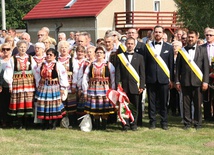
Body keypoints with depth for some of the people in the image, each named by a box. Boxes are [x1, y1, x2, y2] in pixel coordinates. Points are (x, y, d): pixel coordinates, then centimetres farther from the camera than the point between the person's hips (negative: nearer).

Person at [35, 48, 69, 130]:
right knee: (44, 107, 4)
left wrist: (62, 88, -6)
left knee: (54, 106, -1)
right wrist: (38, 86, 14)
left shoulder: (58, 65, -4)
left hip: (54, 89, -3)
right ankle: (45, 125, 13)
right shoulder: (42, 65, 8)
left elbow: (63, 77, -4)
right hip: (43, 88, 4)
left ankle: (53, 125, 8)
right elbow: (37, 76, 18)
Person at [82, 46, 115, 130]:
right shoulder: (91, 65, 8)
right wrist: (85, 91, 1)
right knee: (94, 109, 3)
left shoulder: (109, 65, 3)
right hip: (93, 90, 2)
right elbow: (85, 79, 7)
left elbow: (113, 79, 1)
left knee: (105, 108, -1)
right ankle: (96, 125, 13)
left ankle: (104, 125, 8)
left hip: (105, 90, -2)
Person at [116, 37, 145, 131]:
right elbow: (118, 73, 5)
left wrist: (141, 86, -2)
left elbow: (142, 73, 6)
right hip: (124, 86, 0)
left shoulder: (139, 57, 10)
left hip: (135, 86, 0)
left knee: (135, 106, 3)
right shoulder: (120, 57, 9)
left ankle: (134, 124, 11)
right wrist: (117, 85, -3)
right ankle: (126, 124, 2)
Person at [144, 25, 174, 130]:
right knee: (151, 102, 4)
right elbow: (145, 64, 5)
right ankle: (152, 122, 11)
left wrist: (171, 79, 3)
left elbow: (171, 64, 7)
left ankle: (164, 122, 12)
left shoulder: (168, 47, 8)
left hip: (164, 78, 0)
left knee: (164, 102, 4)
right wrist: (144, 78, 0)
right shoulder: (147, 47, 7)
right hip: (151, 78, 0)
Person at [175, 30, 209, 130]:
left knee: (198, 104, 2)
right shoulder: (182, 51, 7)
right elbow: (178, 67, 7)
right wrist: (177, 81, 3)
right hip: (185, 82, 1)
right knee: (186, 104, 4)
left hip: (198, 81, -1)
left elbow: (206, 67, 3)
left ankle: (197, 123, 12)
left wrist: (205, 81, -4)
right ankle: (187, 123, 12)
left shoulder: (202, 50, 6)